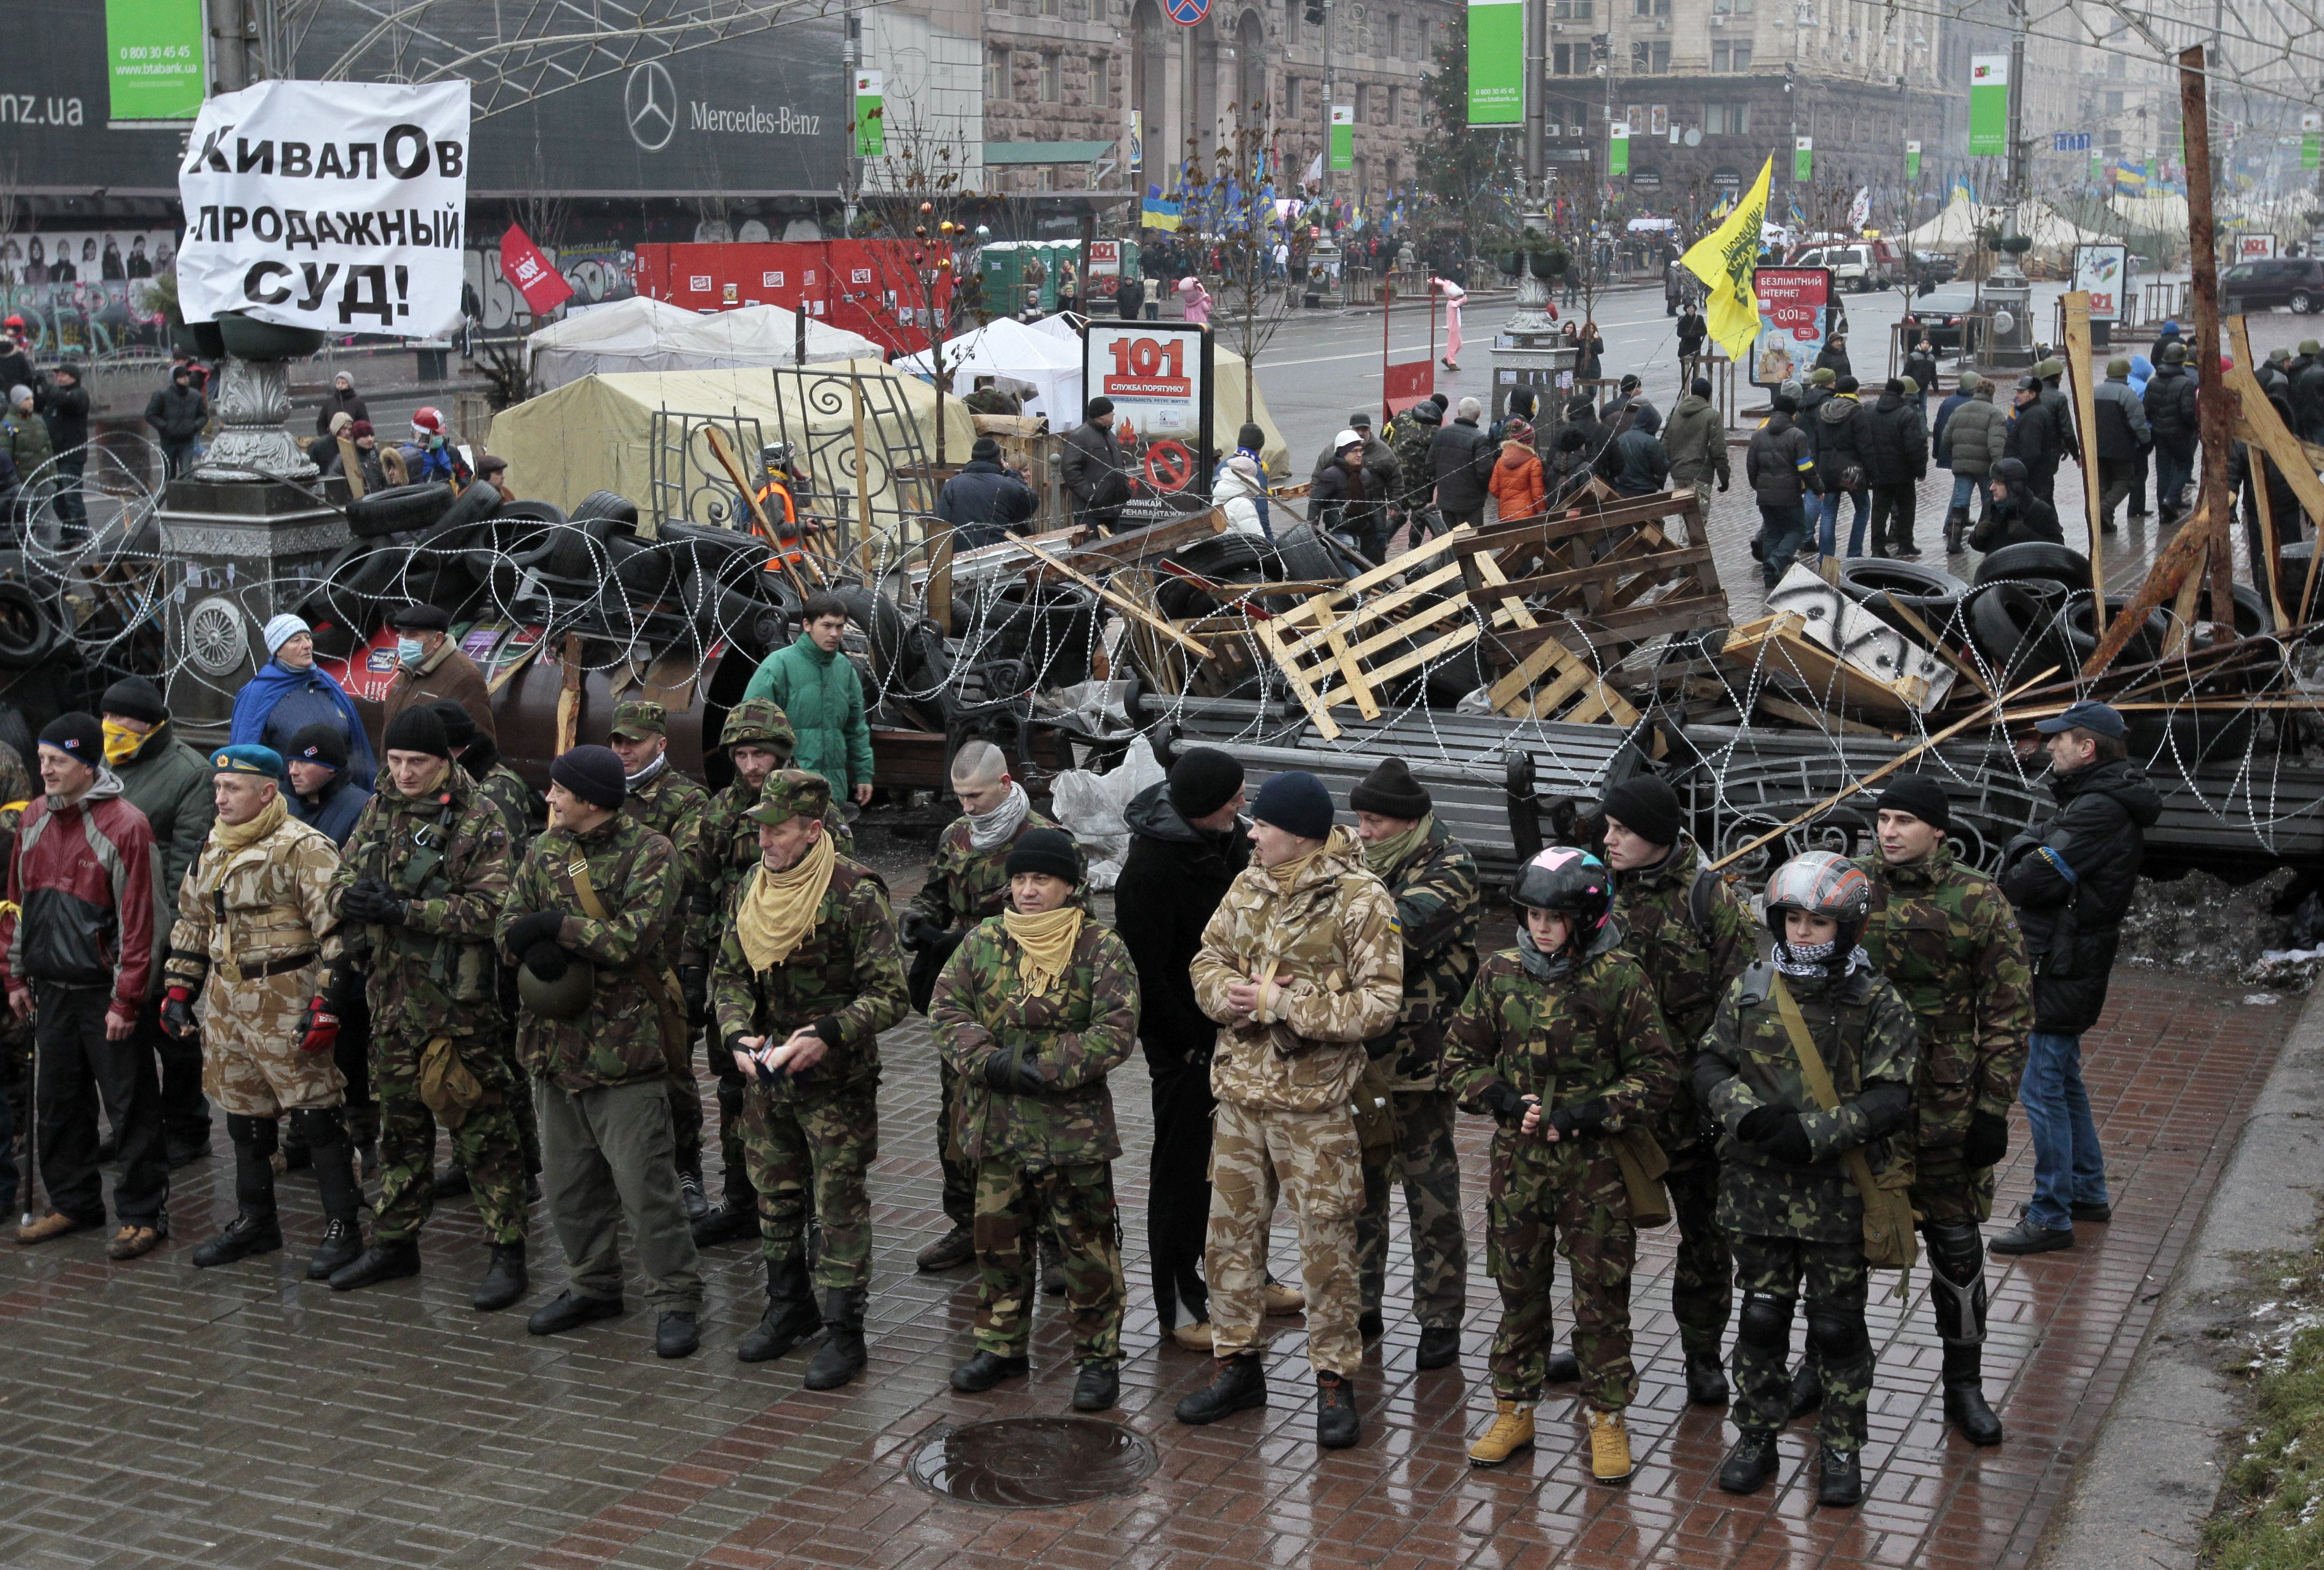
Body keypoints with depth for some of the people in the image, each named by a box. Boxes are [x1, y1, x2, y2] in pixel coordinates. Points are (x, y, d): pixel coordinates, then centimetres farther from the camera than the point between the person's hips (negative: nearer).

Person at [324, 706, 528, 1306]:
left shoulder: (479, 821, -11)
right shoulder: (380, 810, 11)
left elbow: (490, 909, -19)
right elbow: (341, 878, 15)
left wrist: (404, 909, -23)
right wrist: (354, 895, -10)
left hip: (458, 996, -7)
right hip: (392, 994, 7)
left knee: (481, 1124, -2)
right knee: (399, 1122, 17)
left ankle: (507, 1251, 6)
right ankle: (394, 1243, 30)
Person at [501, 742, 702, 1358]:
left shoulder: (651, 853, -10)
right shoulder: (546, 850, 11)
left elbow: (633, 938, -22)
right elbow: (508, 927, 6)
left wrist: (555, 925, -16)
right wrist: (540, 949, -17)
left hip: (624, 1047, -7)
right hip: (554, 1042, 7)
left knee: (645, 1184, -5)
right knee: (567, 1182, 16)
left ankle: (676, 1300, 6)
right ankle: (593, 1285, 32)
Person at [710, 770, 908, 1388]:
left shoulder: (856, 894, -17)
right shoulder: (752, 889, 3)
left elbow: (890, 995, -16)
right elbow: (728, 975, 11)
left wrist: (828, 1035, -27)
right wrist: (737, 1035, -7)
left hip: (836, 1081, -6)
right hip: (766, 1075, 6)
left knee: (840, 1203, 0)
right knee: (775, 1196, 17)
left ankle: (844, 1332, 10)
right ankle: (789, 1309, 34)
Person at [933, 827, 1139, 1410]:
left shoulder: (1101, 951, -5)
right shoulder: (982, 942, 6)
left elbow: (1115, 1032, -12)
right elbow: (946, 1009, 3)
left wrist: (1043, 1070, -18)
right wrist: (989, 1063, -13)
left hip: (1074, 1126, -4)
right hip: (996, 1123, 4)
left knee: (1086, 1246, 0)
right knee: (996, 1236, 13)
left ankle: (1099, 1356, 13)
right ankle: (1001, 1344, 29)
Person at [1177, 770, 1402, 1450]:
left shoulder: (1360, 899, -14)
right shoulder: (1249, 886, 6)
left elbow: (1378, 1004, -17)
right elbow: (1209, 960, 12)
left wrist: (1284, 1004, -20)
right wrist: (1231, 994, -12)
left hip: (1314, 1102, -6)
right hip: (1239, 1090, 6)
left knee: (1327, 1244, 2)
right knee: (1230, 1232, 13)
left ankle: (1335, 1379, 16)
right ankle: (1237, 1362, 28)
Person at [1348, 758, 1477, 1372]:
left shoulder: (1449, 870, -11)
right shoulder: (1363, 863, 10)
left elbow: (1401, 929, -29)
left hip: (1418, 1061, -6)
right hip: (1358, 1052, 6)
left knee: (1430, 1190, 2)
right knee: (1359, 1182, 13)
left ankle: (1441, 1318, 12)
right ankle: (1362, 1305, 26)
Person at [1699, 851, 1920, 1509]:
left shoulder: (1879, 1004, -6)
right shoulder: (1750, 990, 3)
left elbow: (1889, 1100, -12)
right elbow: (1709, 1067, 3)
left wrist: (1812, 1132, -24)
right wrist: (1748, 1114, -16)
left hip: (1841, 1190, -2)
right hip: (1758, 1187, 2)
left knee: (1838, 1325, 8)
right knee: (1761, 1317, 11)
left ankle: (1841, 1449, 22)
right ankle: (1755, 1439, 26)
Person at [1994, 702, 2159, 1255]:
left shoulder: (2098, 810, -21)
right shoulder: (2097, 799, 13)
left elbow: (2031, 881, -24)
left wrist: (2014, 877, -4)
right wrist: (2028, 865, -8)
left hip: (2063, 970, -11)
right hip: (2063, 965, 11)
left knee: (2042, 1089, -6)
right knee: (2064, 1080, 21)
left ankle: (2051, 1218, 0)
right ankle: (2089, 1193, 32)